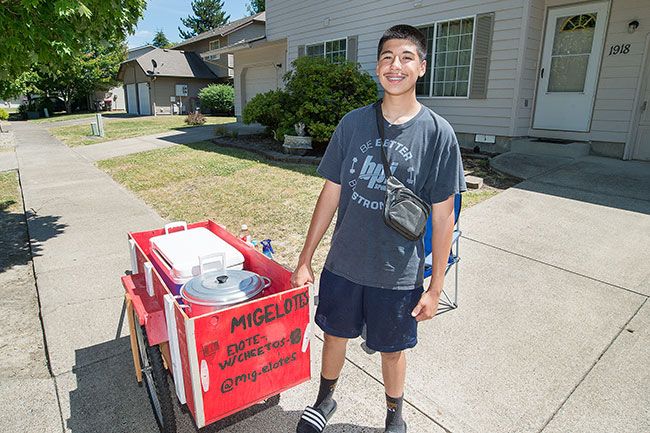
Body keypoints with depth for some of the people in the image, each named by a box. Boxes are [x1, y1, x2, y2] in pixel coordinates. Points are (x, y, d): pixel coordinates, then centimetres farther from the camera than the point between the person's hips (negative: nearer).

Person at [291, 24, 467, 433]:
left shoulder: (437, 132, -10)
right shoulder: (353, 123, -4)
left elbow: (443, 217, -6)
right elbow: (331, 194, 1)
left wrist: (435, 287, -5)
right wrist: (305, 260, 2)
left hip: (399, 274, -2)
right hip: (343, 263, 2)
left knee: (392, 349, 17)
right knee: (335, 334, 20)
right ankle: (325, 400, 49)